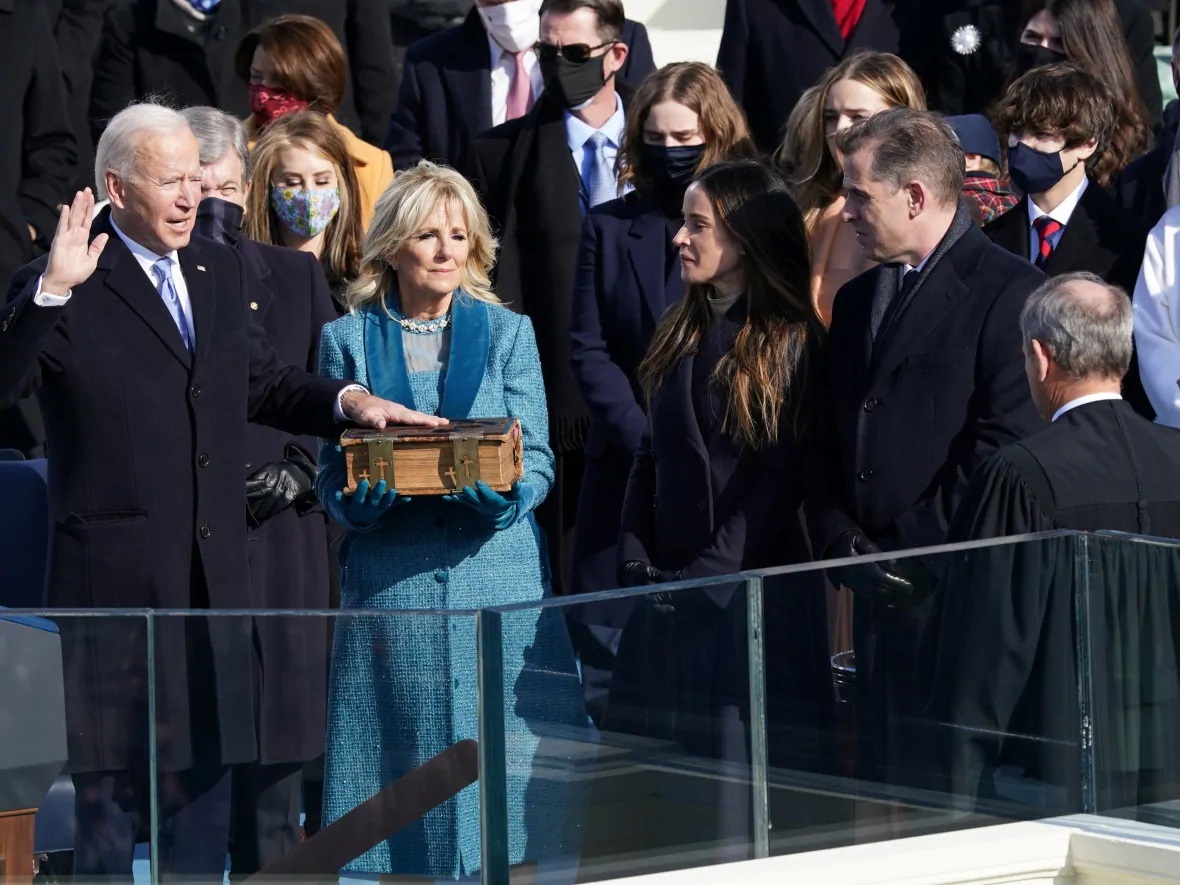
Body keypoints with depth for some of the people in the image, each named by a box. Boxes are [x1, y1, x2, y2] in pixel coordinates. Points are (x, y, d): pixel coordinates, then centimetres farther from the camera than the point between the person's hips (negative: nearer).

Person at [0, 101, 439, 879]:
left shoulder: (221, 271, 13)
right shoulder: (65, 291, -9)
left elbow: (263, 383, 23)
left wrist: (346, 402, 6)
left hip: (215, 574, 7)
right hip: (115, 578, -7)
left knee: (207, 772, 13)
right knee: (113, 778, 1)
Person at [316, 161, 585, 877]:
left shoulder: (508, 332, 11)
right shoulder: (347, 340, 8)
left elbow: (537, 463, 4)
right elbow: (333, 478, 4)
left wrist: (499, 484, -19)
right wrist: (375, 487, -18)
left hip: (498, 576, 1)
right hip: (391, 587, 0)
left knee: (502, 759, -3)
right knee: (406, 766, -2)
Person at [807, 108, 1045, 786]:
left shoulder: (1008, 291, -7)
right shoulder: (859, 299, 19)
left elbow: (1006, 443, -14)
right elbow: (828, 443, 18)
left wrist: (921, 553, -13)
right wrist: (840, 541, 2)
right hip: (879, 587, 7)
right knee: (885, 775, 7)